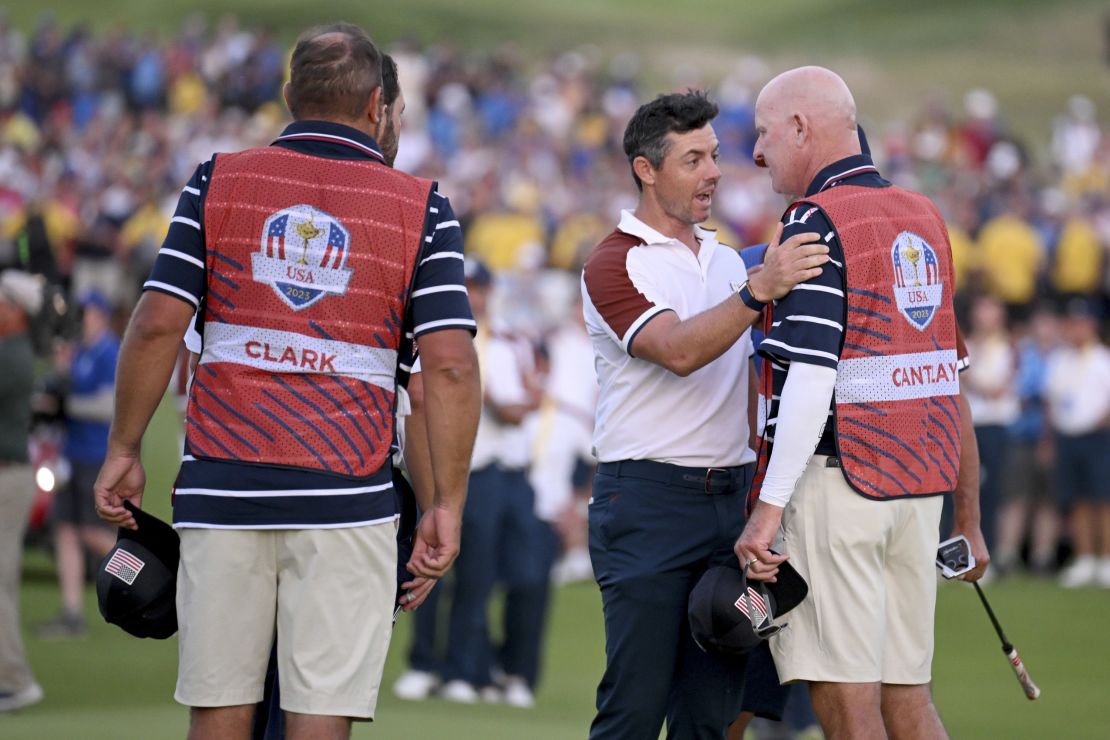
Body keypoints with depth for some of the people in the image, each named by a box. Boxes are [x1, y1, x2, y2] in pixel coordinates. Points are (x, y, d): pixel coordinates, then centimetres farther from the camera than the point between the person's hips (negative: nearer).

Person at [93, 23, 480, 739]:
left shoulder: (218, 182, 7)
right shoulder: (421, 207, 4)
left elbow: (158, 325, 0)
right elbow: (450, 364, -4)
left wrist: (124, 451, 9)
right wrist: (448, 505, 1)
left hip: (221, 490, 2)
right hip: (348, 498, -1)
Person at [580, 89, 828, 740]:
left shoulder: (727, 260, 18)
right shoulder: (614, 264, -6)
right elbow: (679, 350, -23)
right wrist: (759, 291, -36)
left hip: (731, 495, 7)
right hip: (649, 497, -7)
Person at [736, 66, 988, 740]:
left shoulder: (816, 223, -9)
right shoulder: (926, 219, 15)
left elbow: (810, 380, -18)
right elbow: (952, 380, 17)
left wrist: (770, 509, -20)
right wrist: (968, 519, 21)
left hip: (835, 481, -7)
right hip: (919, 483, 7)